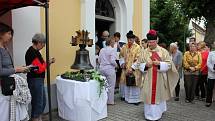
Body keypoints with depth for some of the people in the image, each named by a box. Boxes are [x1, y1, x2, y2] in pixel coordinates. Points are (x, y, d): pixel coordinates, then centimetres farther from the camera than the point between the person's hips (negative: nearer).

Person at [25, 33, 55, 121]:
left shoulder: (35, 51, 12)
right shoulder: (32, 52, -19)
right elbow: (39, 68, -22)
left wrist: (48, 62, 4)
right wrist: (48, 63, -7)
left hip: (39, 80, 10)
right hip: (35, 81, -10)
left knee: (43, 101, 19)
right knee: (37, 103, 1)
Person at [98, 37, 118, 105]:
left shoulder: (102, 50, 8)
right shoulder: (112, 50, -11)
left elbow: (99, 60, 8)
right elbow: (112, 61, -19)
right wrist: (116, 65, -1)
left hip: (102, 68, 7)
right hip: (110, 69, -7)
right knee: (111, 86, 5)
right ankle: (110, 101, 12)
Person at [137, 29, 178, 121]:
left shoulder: (163, 51, 1)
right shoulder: (144, 52, 3)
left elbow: (169, 64, -1)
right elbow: (139, 64, 4)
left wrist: (159, 63, -18)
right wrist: (145, 65, -16)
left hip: (160, 80, 0)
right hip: (148, 79, 1)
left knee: (159, 95, 9)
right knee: (149, 96, 4)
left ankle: (158, 113, 26)